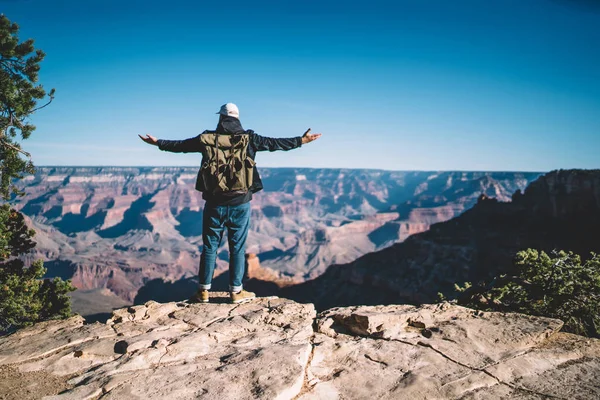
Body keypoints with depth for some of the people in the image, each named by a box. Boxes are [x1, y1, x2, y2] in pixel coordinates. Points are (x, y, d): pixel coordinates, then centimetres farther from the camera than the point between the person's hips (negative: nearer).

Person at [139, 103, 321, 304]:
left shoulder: (207, 139, 1)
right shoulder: (248, 139, -1)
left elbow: (179, 145, 13)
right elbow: (276, 143, 6)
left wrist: (157, 142, 30)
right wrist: (302, 140, 18)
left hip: (214, 204, 1)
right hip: (240, 204, 0)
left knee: (209, 247, 11)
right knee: (237, 248, 8)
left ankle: (203, 291, 19)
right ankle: (236, 291, 16)